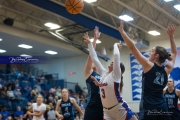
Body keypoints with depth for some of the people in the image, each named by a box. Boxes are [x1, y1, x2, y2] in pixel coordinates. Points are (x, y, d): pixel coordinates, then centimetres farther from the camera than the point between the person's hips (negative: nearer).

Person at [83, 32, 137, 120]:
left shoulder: (116, 75, -7)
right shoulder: (104, 73, 10)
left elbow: (116, 55, -17)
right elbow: (94, 58, 12)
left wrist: (116, 45, 0)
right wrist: (89, 43, 13)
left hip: (120, 109, -7)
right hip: (107, 111, 7)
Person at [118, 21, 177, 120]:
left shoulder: (149, 65, -8)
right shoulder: (167, 69, 6)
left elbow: (132, 47, -9)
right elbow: (174, 53, 25)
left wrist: (122, 31, -3)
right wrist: (171, 36, 24)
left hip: (148, 109, -6)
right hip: (162, 109, 6)